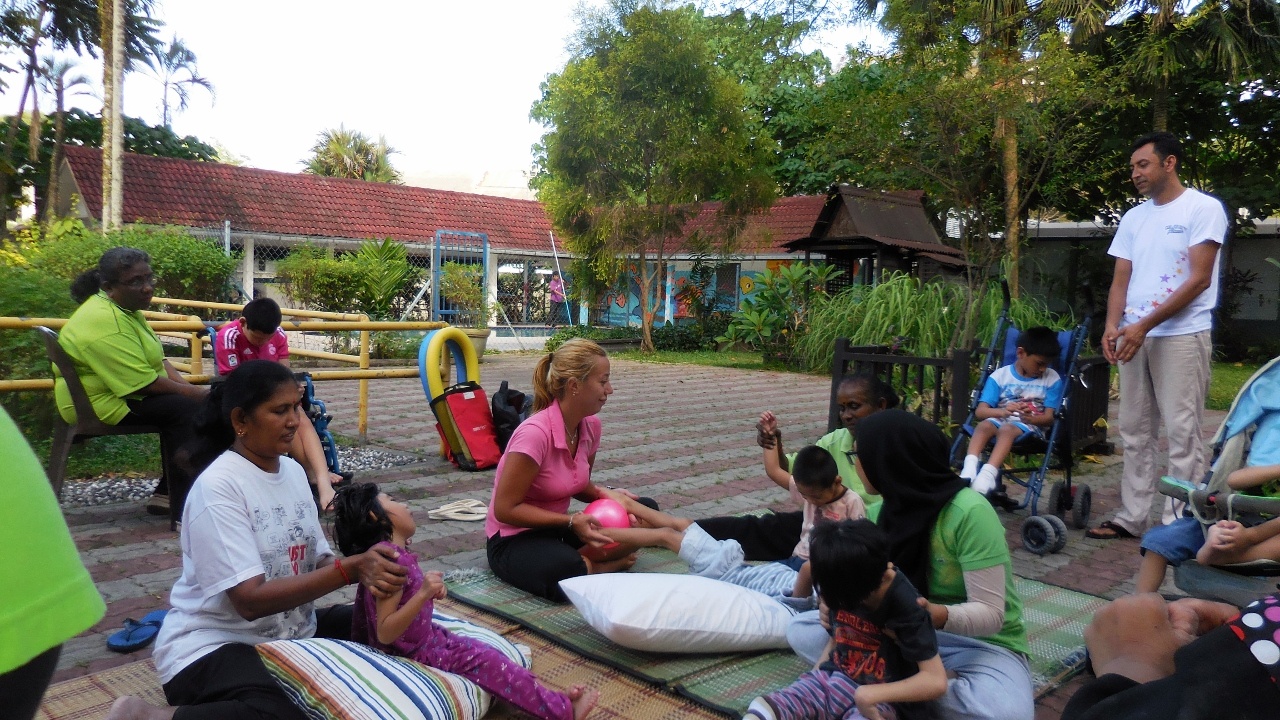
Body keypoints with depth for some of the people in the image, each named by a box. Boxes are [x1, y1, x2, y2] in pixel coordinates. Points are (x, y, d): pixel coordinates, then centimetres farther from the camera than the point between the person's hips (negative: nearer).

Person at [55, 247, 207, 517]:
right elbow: (146, 383, -26)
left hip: (124, 392, 11)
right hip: (100, 404, -11)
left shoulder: (126, 307, 8)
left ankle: (166, 493, 9)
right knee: (187, 410, -23)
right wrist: (199, 393, -18)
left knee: (189, 402, 6)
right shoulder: (104, 322, -25)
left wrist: (189, 387, -5)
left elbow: (158, 359, 11)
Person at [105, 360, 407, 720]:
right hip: (213, 644, -7)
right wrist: (350, 569, -31)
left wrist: (364, 568, -18)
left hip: (291, 631, 8)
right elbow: (251, 600, -24)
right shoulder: (218, 486, -19)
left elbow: (318, 561, 4)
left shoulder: (293, 471, 4)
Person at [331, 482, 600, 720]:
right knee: (484, 660, -10)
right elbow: (384, 634, -31)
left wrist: (430, 591, 1)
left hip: (424, 639, 9)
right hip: (413, 653, -9)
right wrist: (423, 594, -39)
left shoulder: (388, 552, 2)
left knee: (482, 650, 5)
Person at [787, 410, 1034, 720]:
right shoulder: (881, 512, -4)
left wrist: (937, 615, -42)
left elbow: (990, 613, -23)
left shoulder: (970, 512, -24)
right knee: (801, 629, -10)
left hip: (979, 642, -5)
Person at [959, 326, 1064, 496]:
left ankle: (988, 474, -56)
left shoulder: (1052, 379, 6)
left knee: (1007, 429, -36)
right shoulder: (1000, 376, 5)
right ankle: (969, 469, -53)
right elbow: (980, 411, -4)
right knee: (984, 425, -34)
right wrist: (1002, 411, -26)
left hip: (1031, 427, -2)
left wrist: (1030, 418, -25)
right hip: (1000, 420, 2)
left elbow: (1049, 417, -1)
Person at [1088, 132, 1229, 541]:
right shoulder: (1133, 218, 15)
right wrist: (1113, 326, -5)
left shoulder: (1204, 208, -3)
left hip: (1182, 336, -6)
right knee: (1135, 432, 8)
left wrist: (1144, 325, -16)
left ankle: (1176, 526, 1)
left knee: (1182, 433, -4)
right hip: (1134, 337, 6)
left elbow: (1199, 279, -11)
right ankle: (1131, 518, 15)